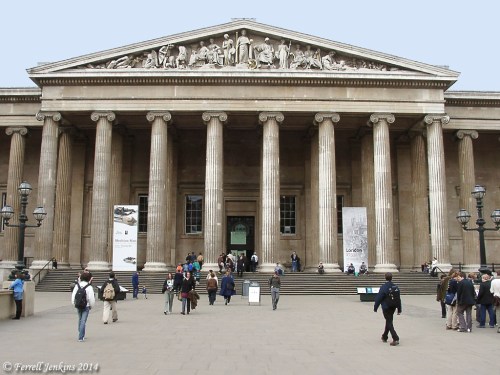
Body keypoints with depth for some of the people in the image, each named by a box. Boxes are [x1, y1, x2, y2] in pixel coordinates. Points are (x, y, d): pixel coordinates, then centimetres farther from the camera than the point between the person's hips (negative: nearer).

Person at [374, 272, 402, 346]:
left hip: (386, 308, -6)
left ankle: (396, 339, -12)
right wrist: (399, 309, 11)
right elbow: (398, 299, 4)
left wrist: (375, 308, -2)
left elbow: (378, 298, -14)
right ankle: (385, 337, 34)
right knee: (388, 321, 20)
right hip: (393, 307, 6)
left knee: (389, 323, -1)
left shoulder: (383, 287, -17)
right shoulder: (396, 287, -1)